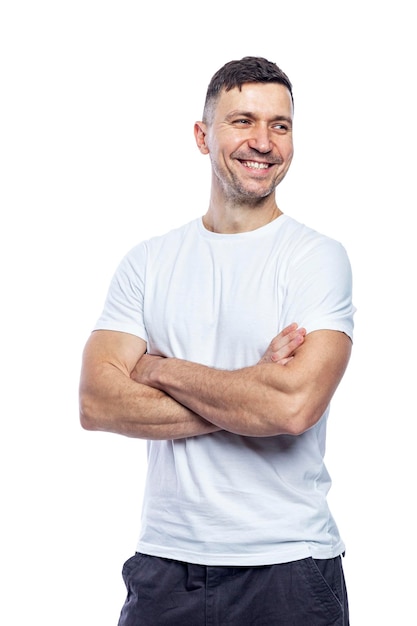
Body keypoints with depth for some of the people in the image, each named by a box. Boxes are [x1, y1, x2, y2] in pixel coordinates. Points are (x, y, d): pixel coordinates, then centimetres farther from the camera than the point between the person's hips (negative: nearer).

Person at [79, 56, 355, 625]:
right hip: (165, 561, 3)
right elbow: (97, 403, -7)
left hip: (288, 567, -3)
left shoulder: (317, 258, -6)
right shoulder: (147, 262, 4)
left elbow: (295, 405, -21)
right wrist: (249, 394, -15)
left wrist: (157, 369, -10)